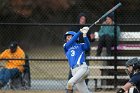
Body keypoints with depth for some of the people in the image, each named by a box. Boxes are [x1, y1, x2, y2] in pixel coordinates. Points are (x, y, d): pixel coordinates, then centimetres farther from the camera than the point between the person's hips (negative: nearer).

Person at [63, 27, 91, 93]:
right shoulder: (66, 47, 19)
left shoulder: (80, 46, 13)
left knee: (70, 83, -28)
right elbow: (71, 41, -1)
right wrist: (79, 32, -7)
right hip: (74, 71, 4)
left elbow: (87, 46, -9)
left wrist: (84, 35, -22)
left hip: (82, 68, -4)